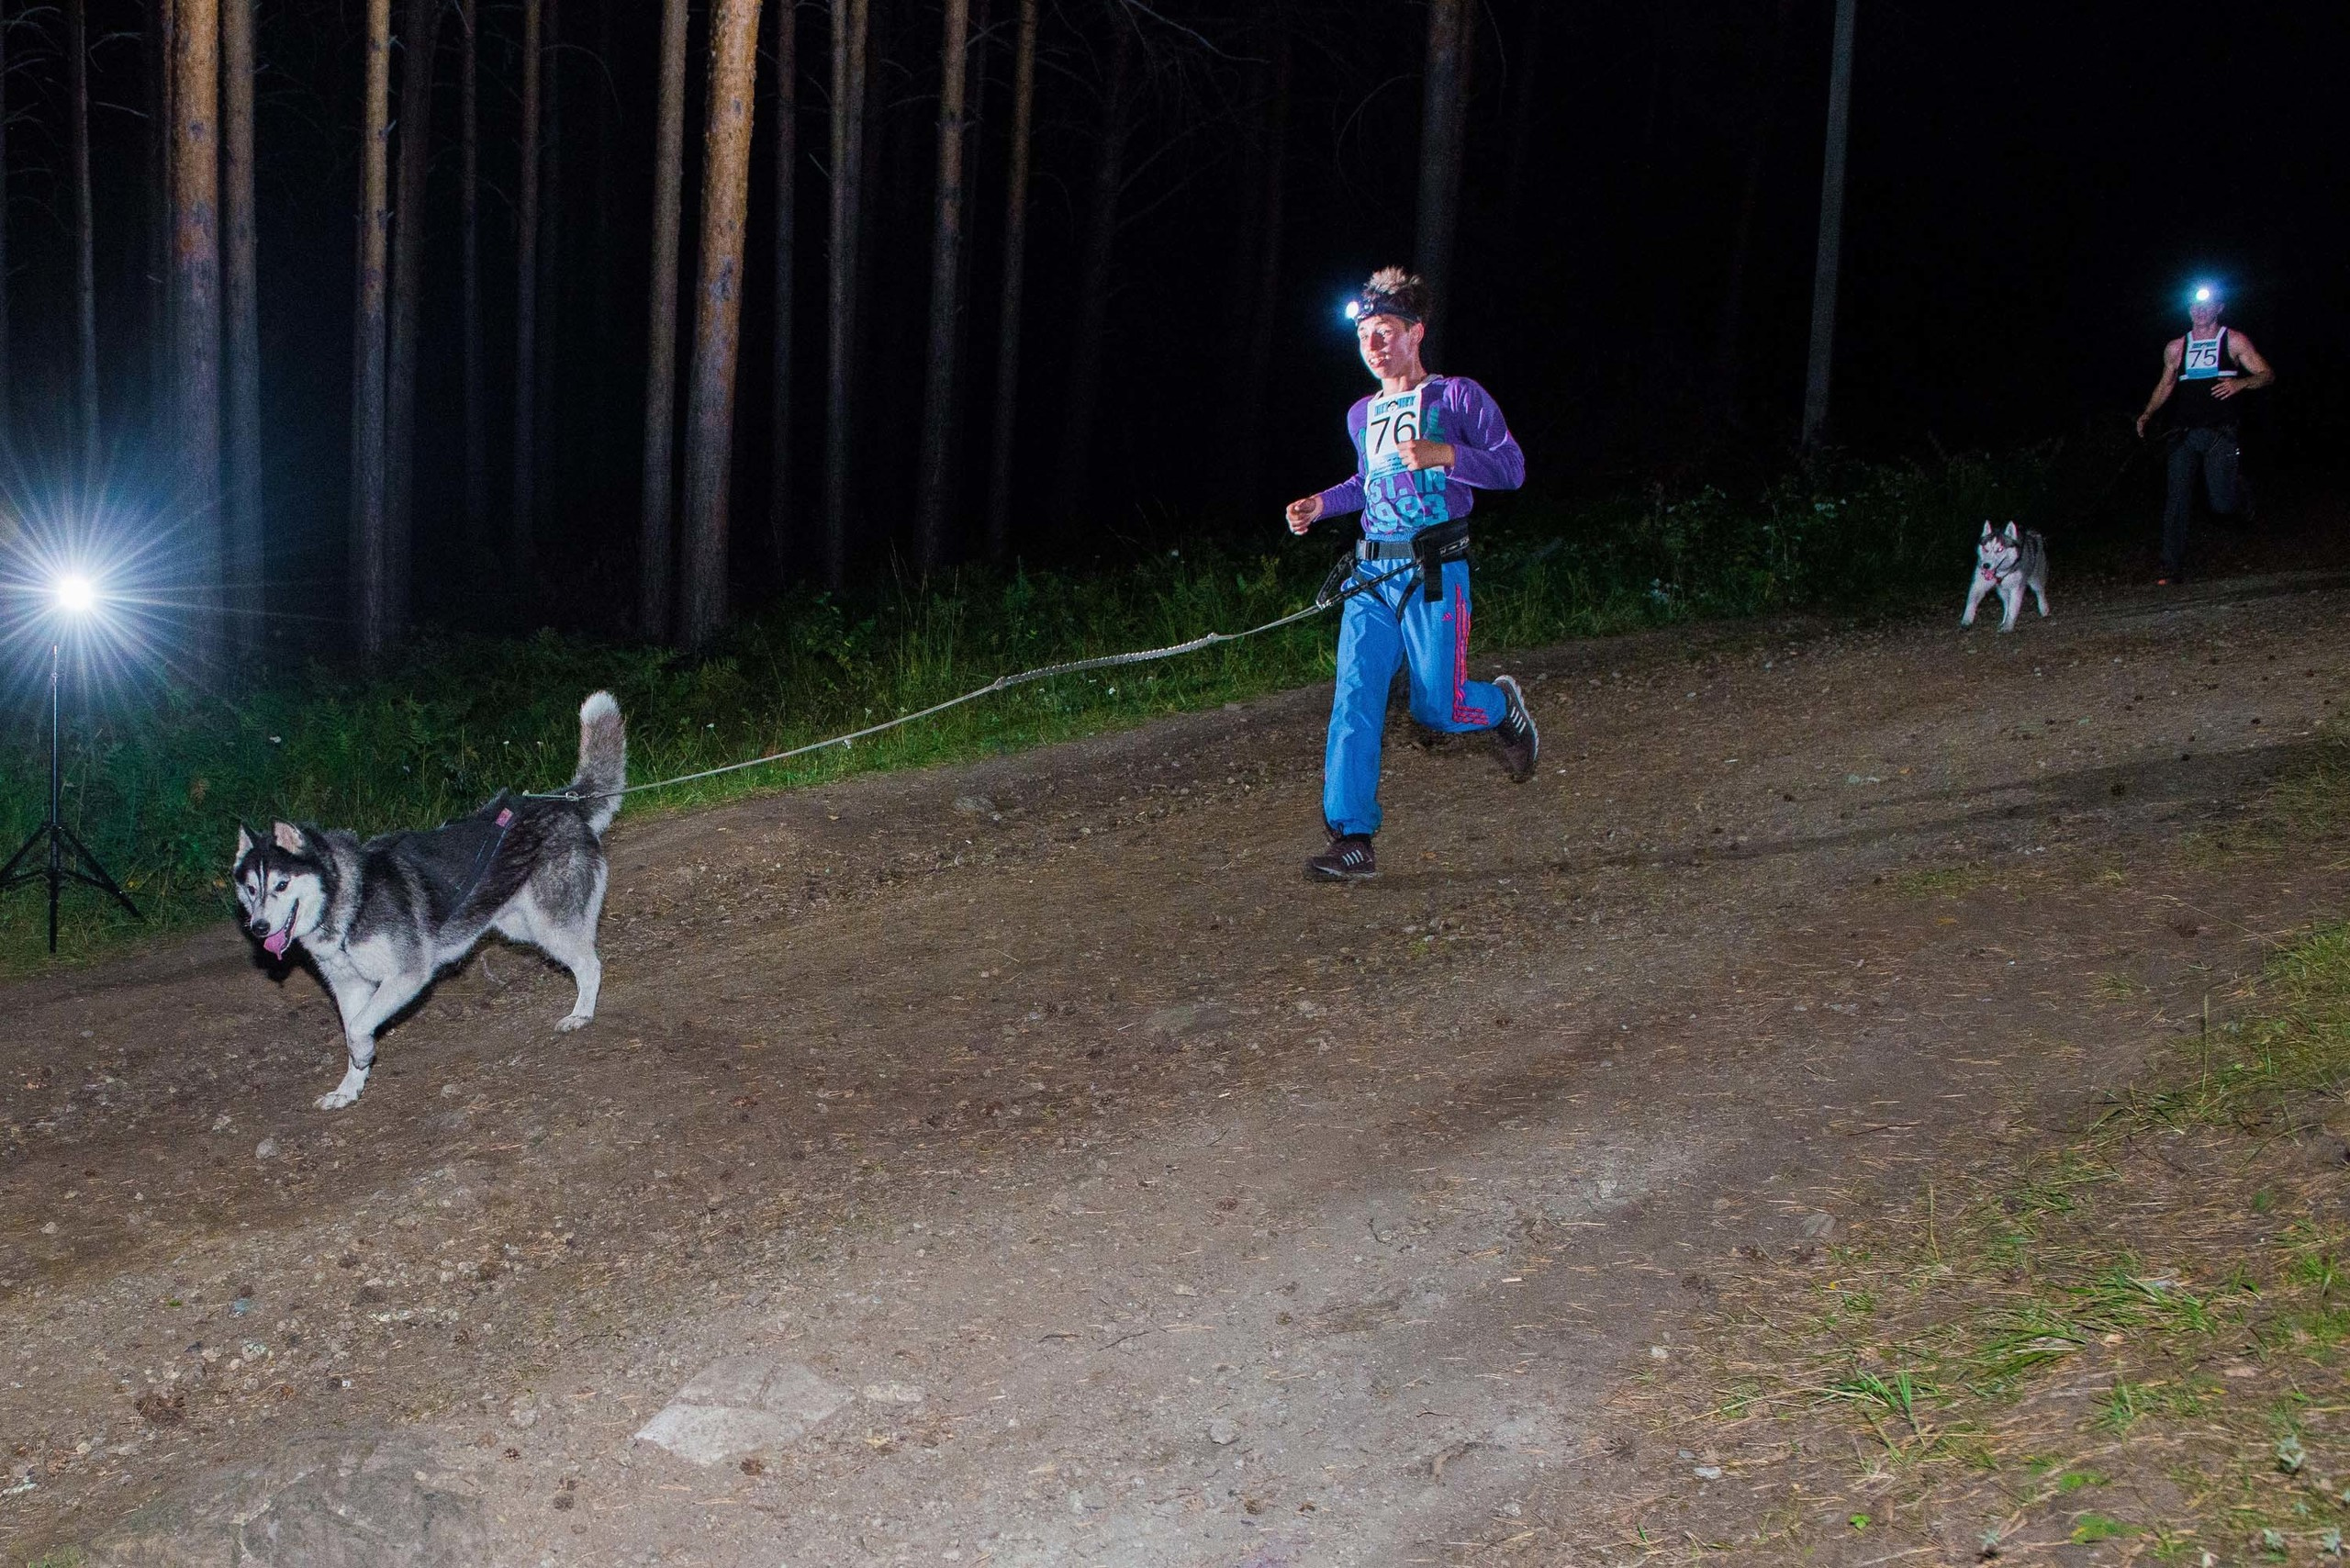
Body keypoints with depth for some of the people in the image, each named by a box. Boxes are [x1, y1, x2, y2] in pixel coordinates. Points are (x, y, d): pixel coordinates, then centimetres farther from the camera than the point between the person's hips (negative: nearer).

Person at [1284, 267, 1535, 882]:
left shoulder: (1457, 396, -1)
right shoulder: (1361, 415, 18)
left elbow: (1511, 467, -6)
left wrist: (1442, 455, -21)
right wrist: (1319, 505, 18)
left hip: (1434, 574, -5)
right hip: (1371, 576, 5)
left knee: (1436, 708, -6)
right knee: (1354, 702, -7)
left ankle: (1502, 704, 30)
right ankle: (1353, 840, -5)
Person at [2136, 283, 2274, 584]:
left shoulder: (2233, 342, 5)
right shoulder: (2175, 348, 15)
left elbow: (2267, 375, 3)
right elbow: (2166, 385, 27)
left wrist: (2241, 383, -17)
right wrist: (2147, 415, 13)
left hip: (2219, 433, -3)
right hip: (2184, 433, 3)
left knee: (2222, 505, -11)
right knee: (2176, 502, -6)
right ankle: (2172, 568, -3)